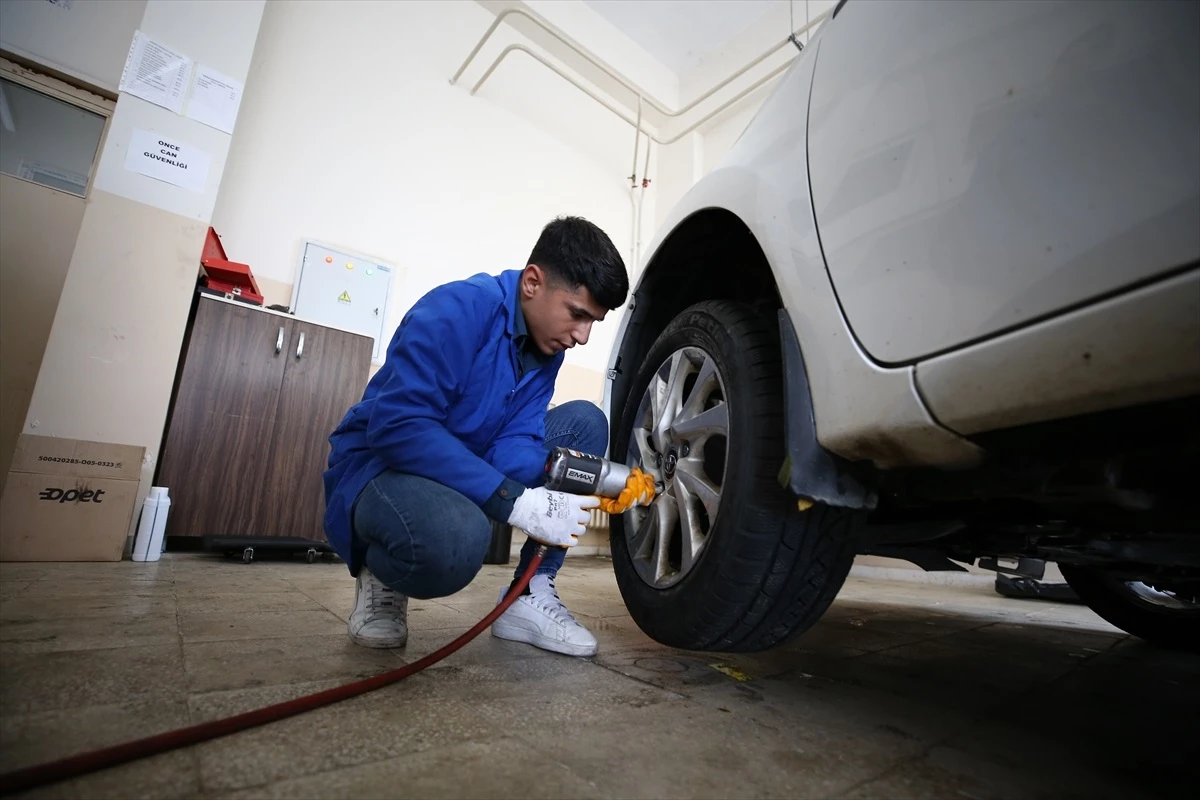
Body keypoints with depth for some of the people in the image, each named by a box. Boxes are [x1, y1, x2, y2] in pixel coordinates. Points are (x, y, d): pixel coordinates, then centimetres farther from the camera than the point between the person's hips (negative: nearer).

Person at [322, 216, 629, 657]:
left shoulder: (547, 344, 1)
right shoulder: (456, 310, -22)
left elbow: (515, 438, -8)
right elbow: (397, 425, -32)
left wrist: (548, 499, -31)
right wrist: (514, 502, -37)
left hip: (463, 468, 8)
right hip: (381, 464, -7)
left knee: (585, 422, -6)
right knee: (455, 539, -41)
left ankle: (530, 596, -6)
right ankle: (382, 576, -1)